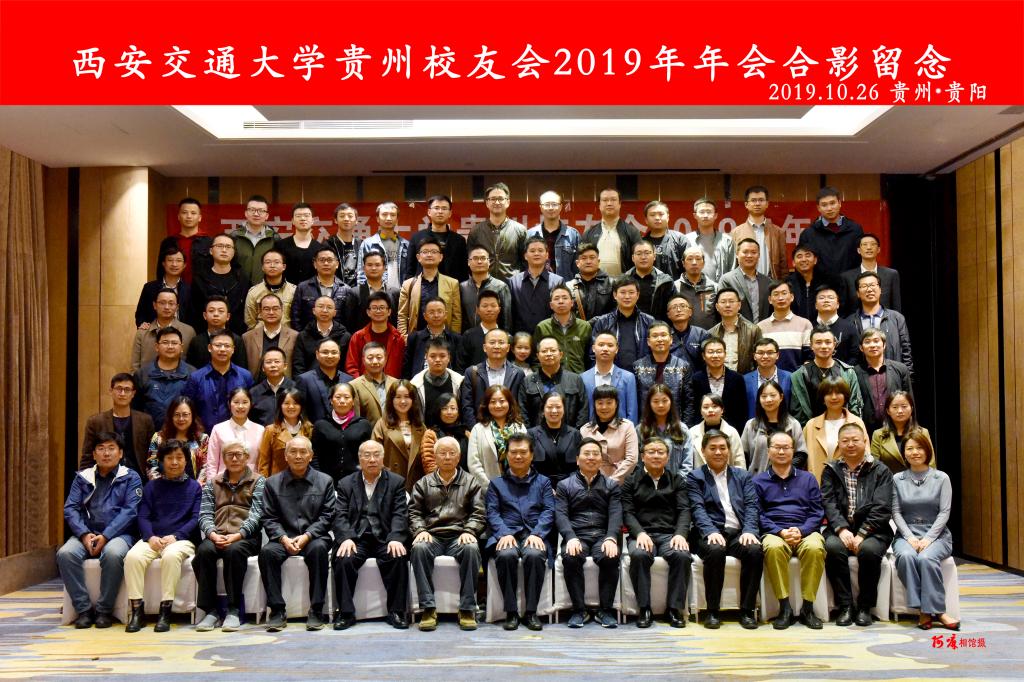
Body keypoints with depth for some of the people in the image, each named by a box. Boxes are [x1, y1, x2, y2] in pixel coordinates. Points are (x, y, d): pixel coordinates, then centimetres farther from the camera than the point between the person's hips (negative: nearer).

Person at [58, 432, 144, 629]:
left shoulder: (130, 477, 7)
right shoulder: (82, 477, 15)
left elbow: (130, 511, -4)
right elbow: (70, 509, 5)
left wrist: (105, 536, -16)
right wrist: (84, 534, -13)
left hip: (118, 534, -3)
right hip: (86, 534, 3)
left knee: (113, 553, -36)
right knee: (65, 553, -28)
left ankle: (105, 610, -19)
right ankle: (83, 609, -17)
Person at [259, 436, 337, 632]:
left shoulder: (325, 481, 8)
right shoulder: (272, 483, 10)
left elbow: (327, 516, 1)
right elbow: (269, 518, 5)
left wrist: (306, 536, -13)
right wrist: (284, 538, -13)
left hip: (313, 537, -1)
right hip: (284, 538, 1)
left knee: (319, 549, -34)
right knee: (267, 552, -30)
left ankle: (316, 612, -26)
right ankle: (277, 611, -21)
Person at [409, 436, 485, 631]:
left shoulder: (471, 483, 17)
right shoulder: (423, 484, 19)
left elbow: (479, 514, 8)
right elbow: (414, 513, 12)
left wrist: (468, 531, -10)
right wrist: (420, 530, -8)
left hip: (459, 537, -1)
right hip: (432, 537, 1)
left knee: (471, 548, -35)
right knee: (419, 548, -34)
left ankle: (467, 609, -28)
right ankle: (428, 608, -29)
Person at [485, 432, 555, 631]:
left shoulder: (543, 482, 22)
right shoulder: (497, 483, 22)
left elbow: (549, 511, 8)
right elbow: (492, 513, 7)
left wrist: (537, 534, -11)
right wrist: (504, 533, -13)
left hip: (533, 535, 0)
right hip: (507, 535, 0)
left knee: (534, 554, -35)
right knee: (506, 555, -34)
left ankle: (531, 612, -23)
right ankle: (511, 612, -23)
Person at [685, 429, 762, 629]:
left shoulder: (743, 476, 21)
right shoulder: (694, 477, 12)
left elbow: (751, 506, 8)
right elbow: (698, 509, -2)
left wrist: (749, 531, -13)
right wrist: (711, 532, -21)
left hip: (738, 533, 2)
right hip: (711, 534, -2)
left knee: (755, 550, -30)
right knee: (715, 551, -35)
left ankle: (747, 610, -17)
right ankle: (712, 611, -20)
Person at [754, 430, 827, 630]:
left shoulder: (807, 478, 20)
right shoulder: (759, 481, 15)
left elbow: (817, 512, 11)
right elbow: (758, 515, 5)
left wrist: (801, 530, -9)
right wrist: (781, 532, -12)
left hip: (805, 531, 1)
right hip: (774, 532, -1)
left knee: (815, 548, -34)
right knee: (773, 548, -37)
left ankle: (807, 607, -22)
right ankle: (784, 607, -26)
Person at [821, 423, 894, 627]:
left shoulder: (881, 471, 6)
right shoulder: (831, 471, 12)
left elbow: (881, 509, -5)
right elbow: (828, 503, -1)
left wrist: (861, 535, -17)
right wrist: (842, 529, -18)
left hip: (871, 530, -1)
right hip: (840, 529, 1)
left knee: (869, 550, -33)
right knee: (833, 547, -31)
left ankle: (865, 606, -12)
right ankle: (845, 605, -17)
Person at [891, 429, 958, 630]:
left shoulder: (941, 478, 5)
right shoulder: (898, 479, 10)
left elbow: (944, 512, -1)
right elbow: (896, 512, 4)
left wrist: (928, 538, -14)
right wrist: (910, 537, -11)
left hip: (936, 534, -1)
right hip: (907, 534, 1)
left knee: (926, 558, -34)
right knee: (906, 556, -33)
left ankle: (933, 610, -25)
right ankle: (923, 609, -27)